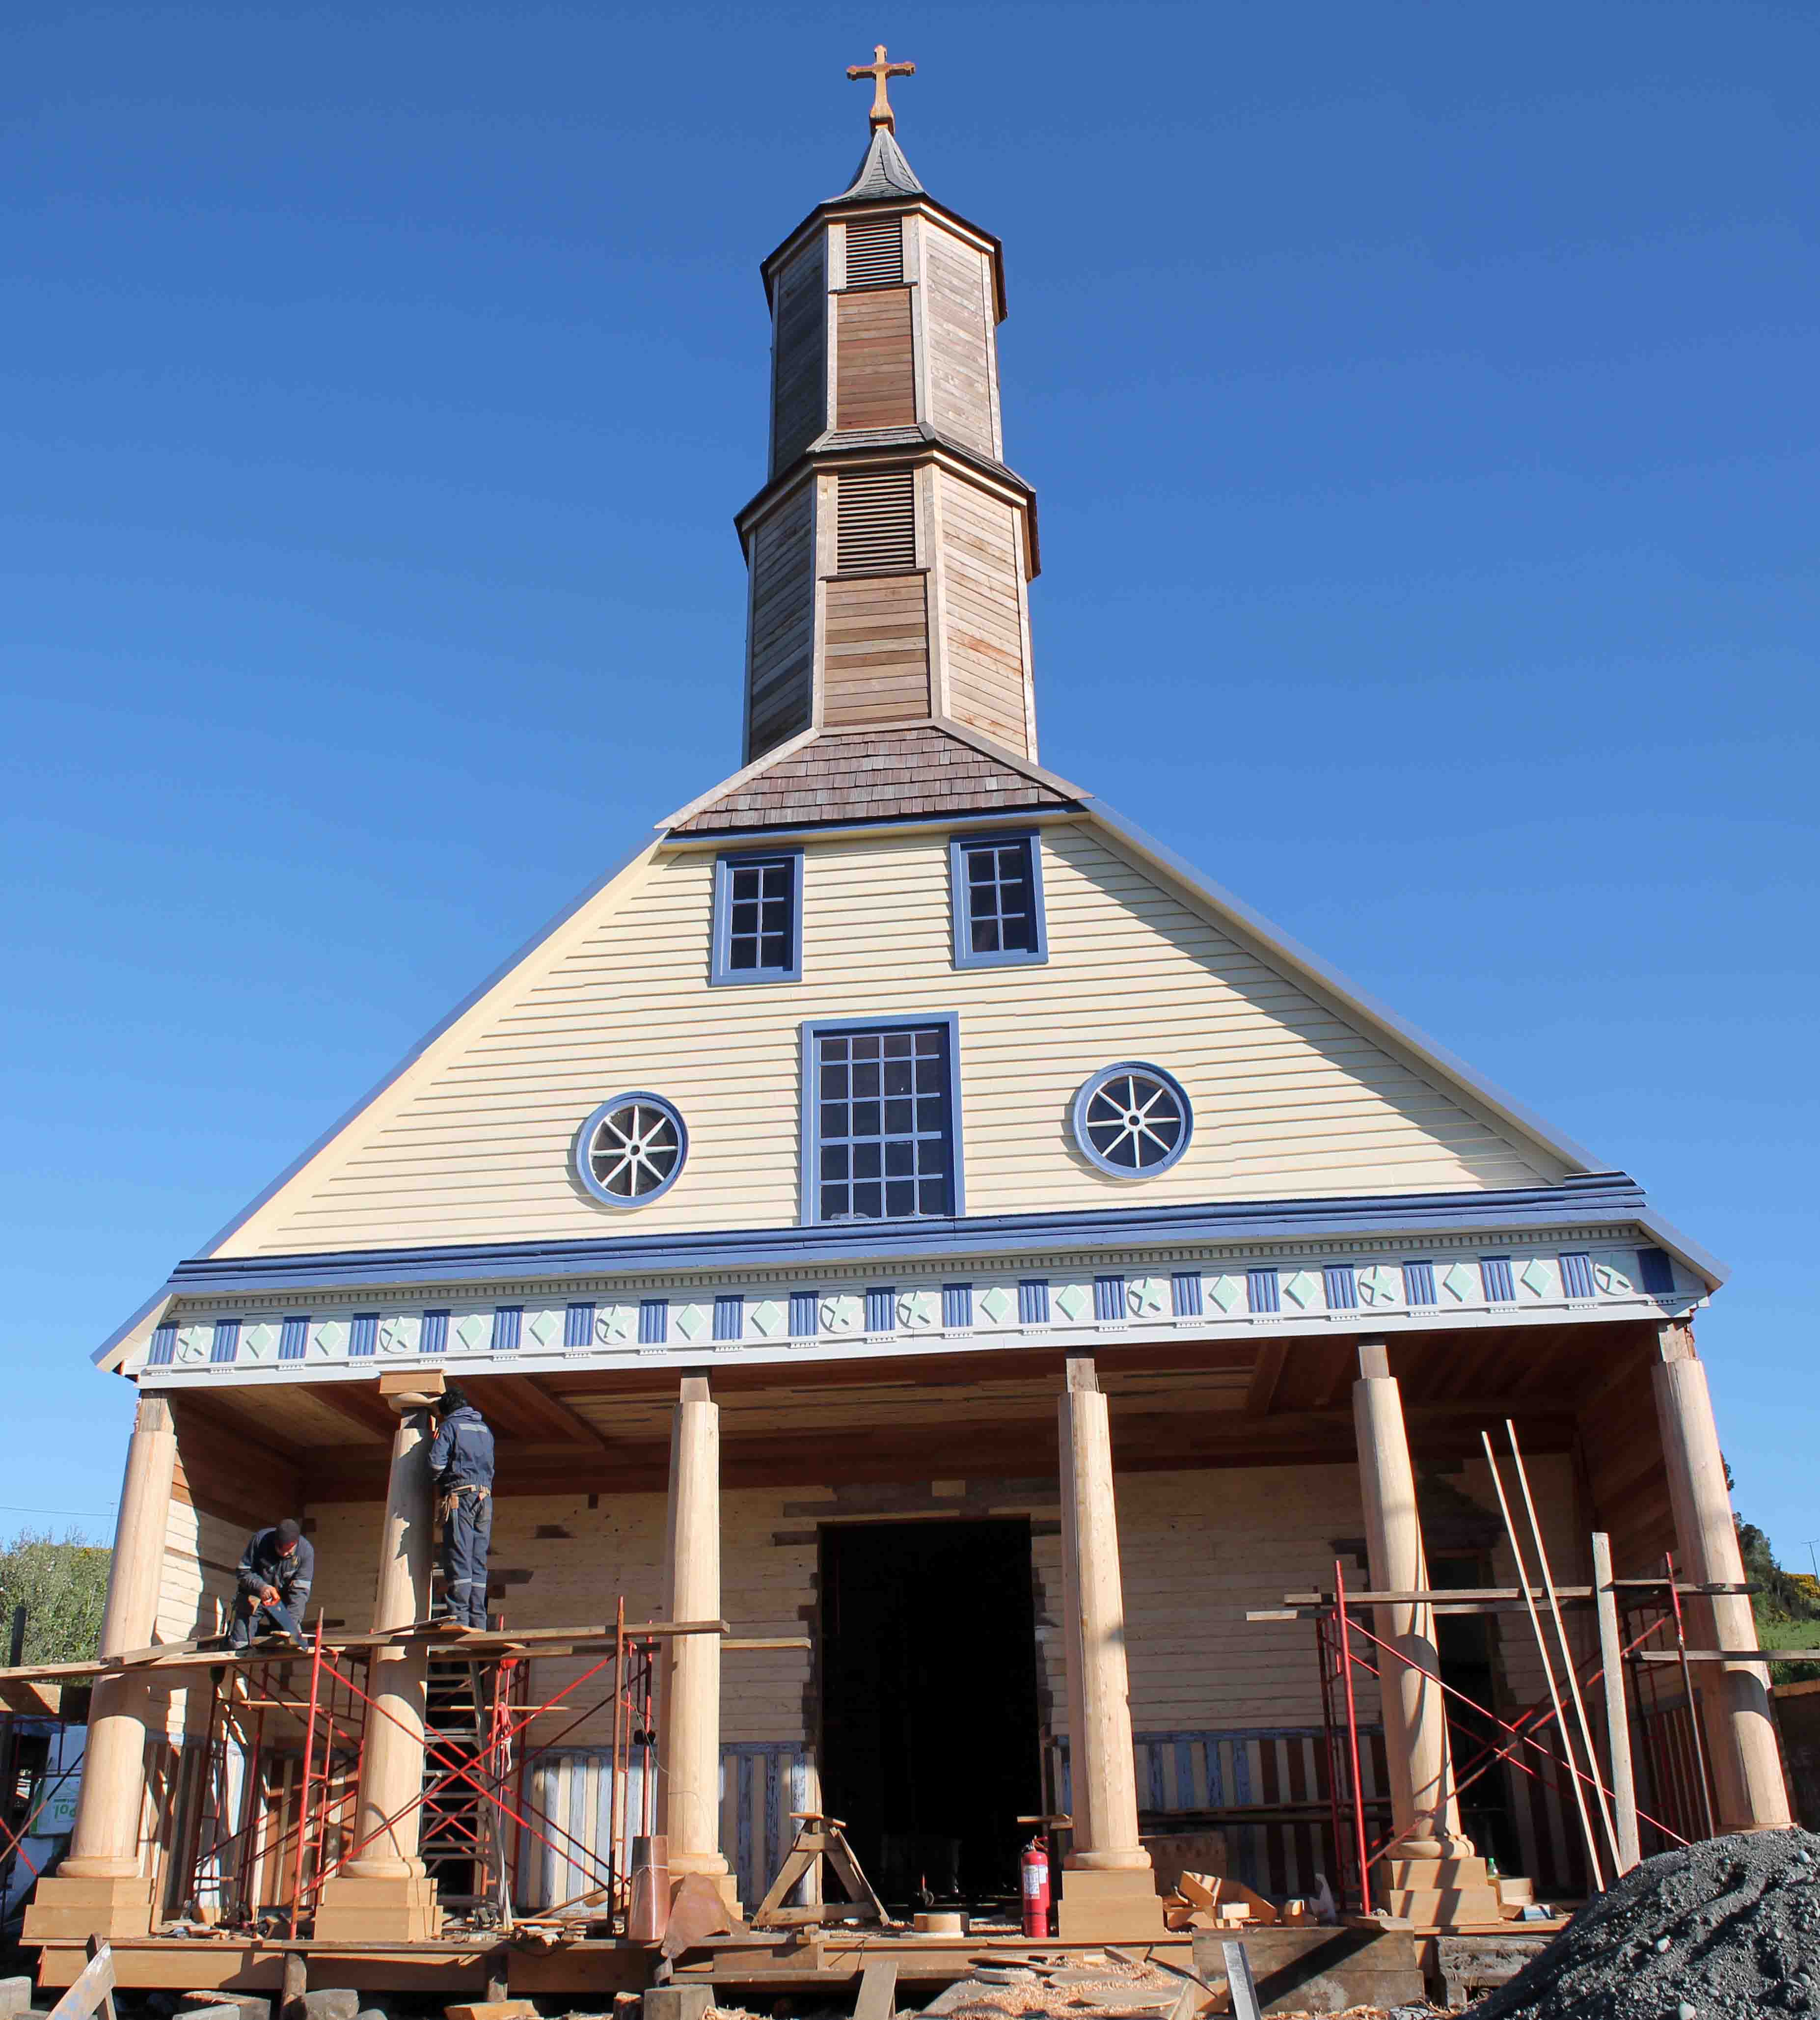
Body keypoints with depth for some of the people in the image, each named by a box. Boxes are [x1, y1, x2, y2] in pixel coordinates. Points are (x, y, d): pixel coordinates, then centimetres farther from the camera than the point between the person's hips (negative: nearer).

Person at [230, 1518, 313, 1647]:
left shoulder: (306, 1550, -19)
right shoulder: (259, 1540, -20)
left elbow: (300, 1590, -19)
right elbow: (242, 1572, -11)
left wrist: (292, 1622, -28)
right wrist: (260, 1586, -30)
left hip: (284, 1601, 1)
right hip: (254, 1597, -1)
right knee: (239, 1644, -9)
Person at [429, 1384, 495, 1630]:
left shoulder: (450, 1425, 2)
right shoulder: (484, 1428, 22)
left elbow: (436, 1463, -9)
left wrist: (441, 1481, 8)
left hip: (459, 1496, -6)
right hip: (485, 1497, 6)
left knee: (458, 1557, -8)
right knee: (478, 1561, 5)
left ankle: (459, 1617, -14)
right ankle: (478, 1620, 0)